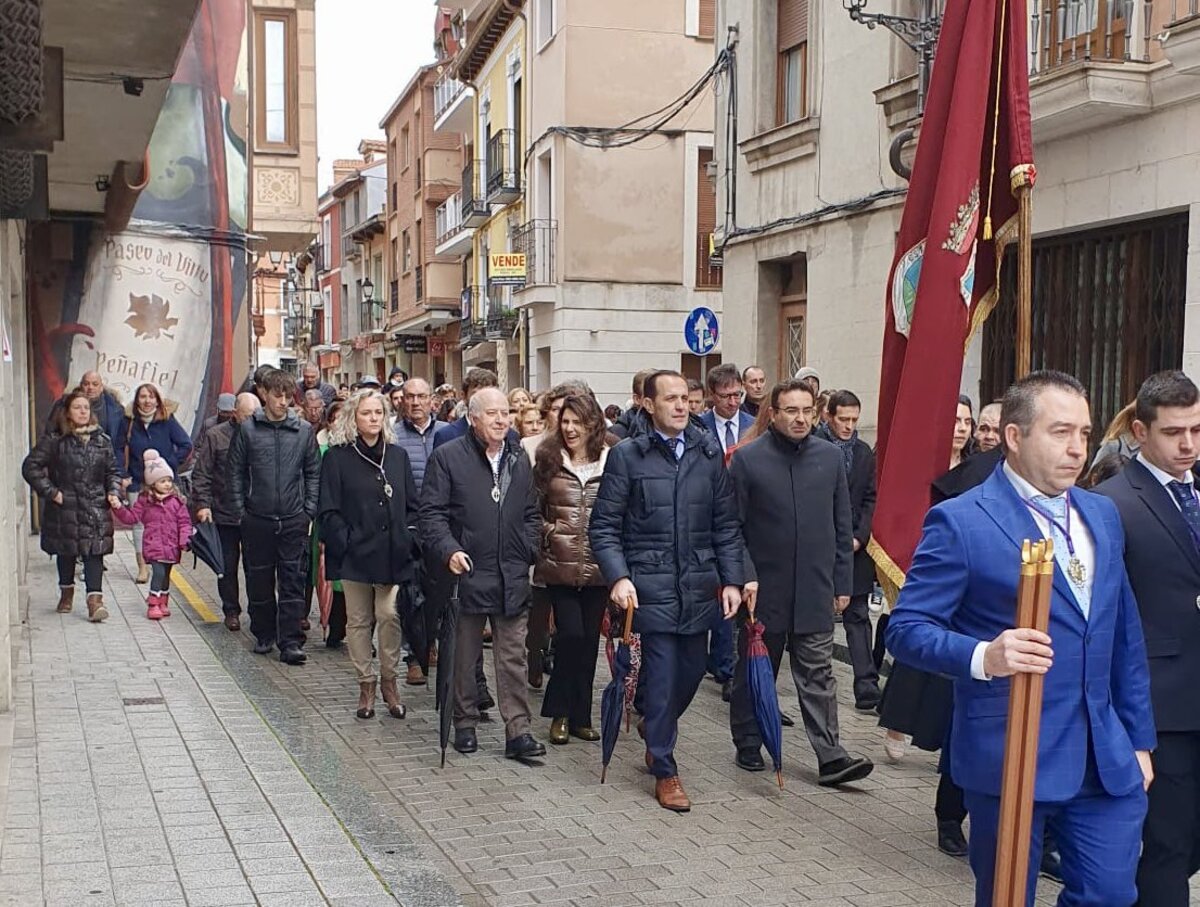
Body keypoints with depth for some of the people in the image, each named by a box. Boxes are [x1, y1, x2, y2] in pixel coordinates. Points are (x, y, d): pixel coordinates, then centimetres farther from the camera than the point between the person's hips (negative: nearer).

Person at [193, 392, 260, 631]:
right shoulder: (215, 436, 0)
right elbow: (201, 475, 0)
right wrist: (203, 504, -10)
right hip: (225, 515, 0)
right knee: (228, 566, 9)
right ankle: (231, 611, 22)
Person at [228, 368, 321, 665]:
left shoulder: (304, 430, 4)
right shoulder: (248, 429, 0)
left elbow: (313, 472, 8)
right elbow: (236, 471, 4)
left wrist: (310, 509, 1)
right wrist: (241, 510, -2)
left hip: (294, 520, 0)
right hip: (257, 519, 0)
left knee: (293, 582, -1)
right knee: (259, 580, 9)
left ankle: (290, 642, 1)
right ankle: (264, 634, 25)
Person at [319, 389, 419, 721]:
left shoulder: (398, 456, 10)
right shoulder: (337, 457, 0)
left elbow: (412, 505, 11)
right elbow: (328, 511, -2)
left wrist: (406, 540, 0)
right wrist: (344, 543, -10)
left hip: (392, 554, 2)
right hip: (355, 555, -2)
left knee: (390, 616, -4)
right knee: (358, 620, 5)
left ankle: (389, 681, 11)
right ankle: (366, 684, 15)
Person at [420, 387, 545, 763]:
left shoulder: (519, 459, 12)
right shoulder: (448, 457, -3)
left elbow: (531, 515, 18)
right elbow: (432, 513, -7)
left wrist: (528, 551, 5)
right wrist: (449, 549, -20)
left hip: (512, 577, 3)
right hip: (468, 573, -3)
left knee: (513, 658, 4)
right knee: (464, 657, 10)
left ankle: (518, 732, 7)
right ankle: (465, 725, 24)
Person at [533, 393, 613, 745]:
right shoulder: (548, 459, 3)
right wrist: (548, 530, -6)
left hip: (598, 566, 1)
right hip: (560, 566, -1)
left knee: (589, 638, 8)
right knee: (571, 633, -10)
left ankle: (581, 715, 21)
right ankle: (560, 712, 8)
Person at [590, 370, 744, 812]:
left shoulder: (709, 453, 7)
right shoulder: (627, 456, -3)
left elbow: (726, 524, 9)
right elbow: (603, 526, -3)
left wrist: (731, 580, 2)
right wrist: (618, 577, -15)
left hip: (700, 586, 4)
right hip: (651, 587, -4)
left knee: (692, 671, 14)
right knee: (662, 676, -2)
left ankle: (655, 728, 43)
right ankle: (665, 772, 14)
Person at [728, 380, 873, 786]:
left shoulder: (831, 457, 4)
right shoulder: (748, 459, -5)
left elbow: (842, 527, 8)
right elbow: (733, 528, -3)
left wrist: (843, 582, 7)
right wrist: (745, 577, -13)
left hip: (815, 589, 2)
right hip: (763, 588, -2)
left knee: (817, 674, 2)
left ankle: (830, 756, 4)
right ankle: (748, 747, 25)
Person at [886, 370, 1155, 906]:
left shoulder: (1103, 514, 10)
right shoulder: (959, 521, -11)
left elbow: (1125, 636, 16)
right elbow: (906, 629, -13)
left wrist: (1139, 738, 16)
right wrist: (984, 657, -30)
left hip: (1107, 761, 6)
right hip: (1012, 760, -5)